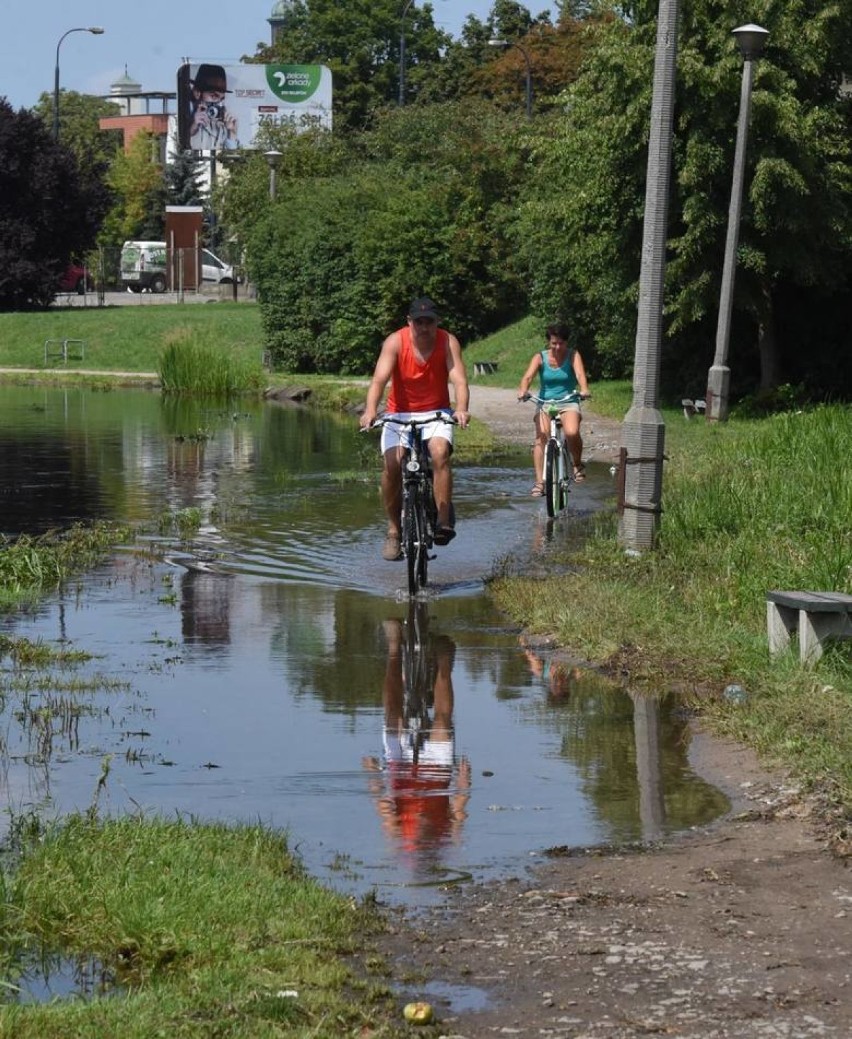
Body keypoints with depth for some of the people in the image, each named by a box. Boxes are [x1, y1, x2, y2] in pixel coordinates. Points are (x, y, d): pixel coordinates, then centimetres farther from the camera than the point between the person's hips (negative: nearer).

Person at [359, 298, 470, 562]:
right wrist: (370, 410, -43)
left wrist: (461, 409, -42)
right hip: (399, 413, 0)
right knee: (391, 464, -20)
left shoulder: (448, 342, -11)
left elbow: (459, 380, -22)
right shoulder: (395, 342, -14)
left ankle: (444, 521, -25)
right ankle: (393, 531, -5)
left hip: (435, 414, 0)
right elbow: (379, 379, -25)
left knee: (440, 452, -30)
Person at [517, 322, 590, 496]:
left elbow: (580, 373, -19)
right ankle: (539, 481, -16)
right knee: (541, 438, -18)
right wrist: (523, 390, -38)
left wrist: (584, 389, -41)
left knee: (572, 432, -29)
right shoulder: (540, 357, -1)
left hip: (568, 402, -1)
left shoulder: (573, 355, -2)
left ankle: (577, 464, -1)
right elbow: (528, 376, -16)